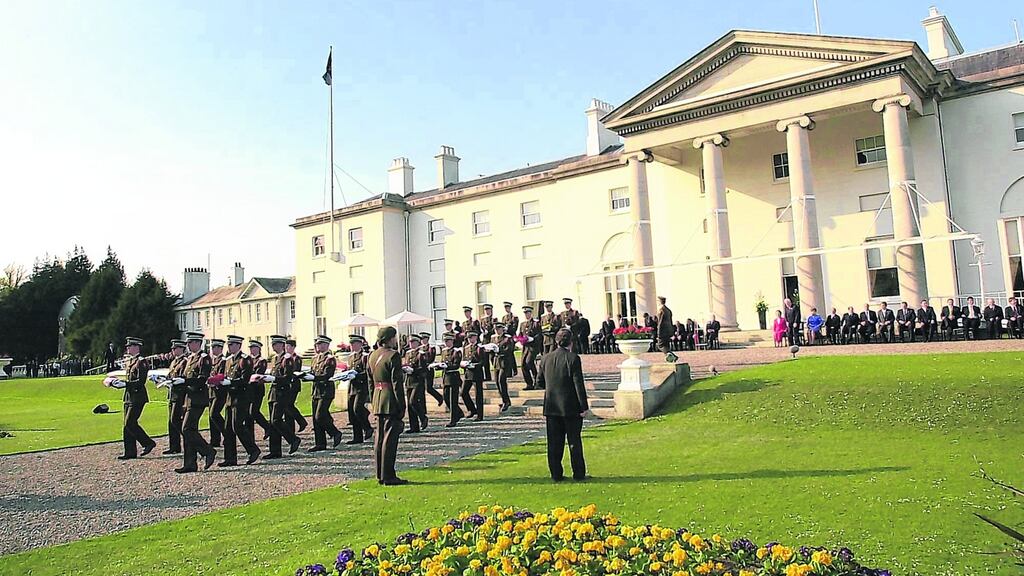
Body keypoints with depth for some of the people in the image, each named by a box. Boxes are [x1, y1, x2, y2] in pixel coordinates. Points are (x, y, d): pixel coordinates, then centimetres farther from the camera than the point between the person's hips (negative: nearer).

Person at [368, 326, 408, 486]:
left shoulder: (372, 356, 12)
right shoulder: (393, 356, -13)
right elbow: (397, 382, -16)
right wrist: (402, 405, -13)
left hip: (378, 400, 8)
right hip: (391, 401, -8)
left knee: (379, 438, 12)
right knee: (390, 437, -4)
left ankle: (380, 475, 18)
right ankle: (388, 476, -1)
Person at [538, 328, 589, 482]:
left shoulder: (546, 358, 1)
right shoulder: (573, 358, -12)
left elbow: (539, 380, 11)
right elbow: (579, 384, -13)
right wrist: (584, 406, -9)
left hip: (551, 406, 4)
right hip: (571, 406, -3)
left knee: (554, 442, 9)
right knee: (574, 441, 6)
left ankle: (556, 474, 12)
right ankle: (578, 474, 12)